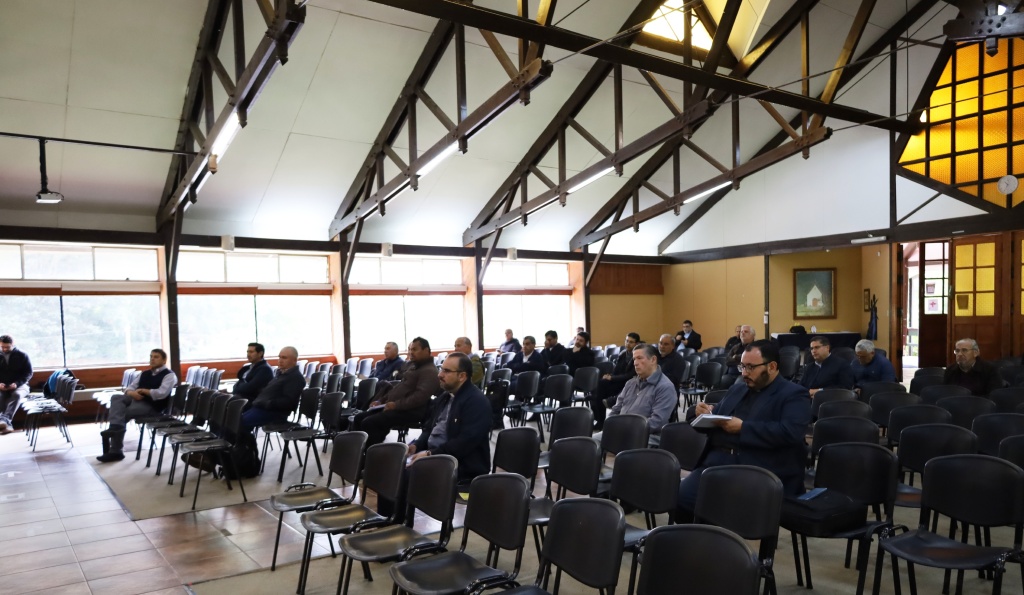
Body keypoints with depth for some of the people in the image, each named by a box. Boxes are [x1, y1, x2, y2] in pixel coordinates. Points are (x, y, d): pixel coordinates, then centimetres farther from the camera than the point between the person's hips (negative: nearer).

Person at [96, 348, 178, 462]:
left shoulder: (169, 375, -3)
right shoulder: (145, 373, 21)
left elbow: (161, 393, -19)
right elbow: (129, 388, 18)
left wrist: (143, 391, -7)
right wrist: (131, 393, -7)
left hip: (152, 406, -7)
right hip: (136, 400, 7)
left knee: (123, 414, -23)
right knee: (116, 398, -17)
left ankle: (115, 451, -16)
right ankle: (115, 427, -35)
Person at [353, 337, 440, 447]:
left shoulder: (429, 371, -11)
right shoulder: (410, 365, 20)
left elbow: (420, 396, -23)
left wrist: (396, 405, -24)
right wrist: (381, 400, 14)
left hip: (409, 411, -10)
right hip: (392, 405, 10)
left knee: (368, 423, -22)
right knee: (359, 418, 2)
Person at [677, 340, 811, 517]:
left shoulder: (794, 395, 3)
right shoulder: (736, 389, 24)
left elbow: (790, 432, -15)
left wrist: (743, 428, -15)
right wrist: (706, 413, 4)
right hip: (717, 462, 6)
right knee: (680, 498, -17)